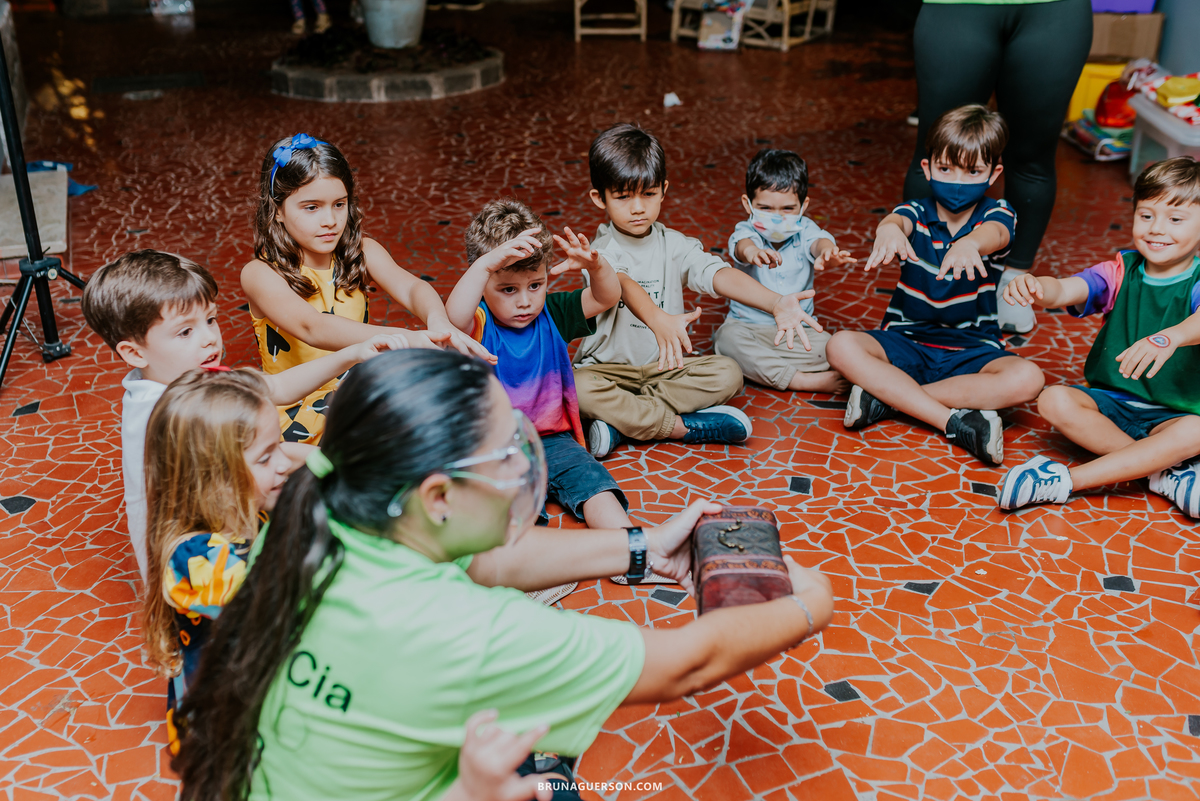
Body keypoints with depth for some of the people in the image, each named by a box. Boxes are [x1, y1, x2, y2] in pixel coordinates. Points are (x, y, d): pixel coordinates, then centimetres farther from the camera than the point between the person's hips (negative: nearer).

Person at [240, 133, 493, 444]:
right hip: (298, 413, -5)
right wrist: (397, 338, -48)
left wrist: (439, 322, -42)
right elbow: (311, 327, -32)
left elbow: (410, 287, -17)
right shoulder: (260, 275, -14)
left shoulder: (362, 253, 1)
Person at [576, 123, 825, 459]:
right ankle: (681, 427, -27)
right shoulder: (602, 249, -12)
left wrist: (776, 302, -38)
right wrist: (658, 320, -58)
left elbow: (717, 274, -18)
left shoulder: (674, 244, 1)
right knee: (577, 388, -34)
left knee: (728, 374, -20)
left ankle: (620, 421, -23)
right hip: (609, 366, -3)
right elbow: (621, 283, -35)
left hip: (666, 366, 4)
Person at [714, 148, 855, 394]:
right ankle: (805, 381, -32)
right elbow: (742, 244, -35)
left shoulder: (804, 230, -5)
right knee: (728, 338, -36)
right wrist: (752, 252, -63)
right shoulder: (747, 232, -10)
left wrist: (827, 252, -57)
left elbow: (819, 241, -29)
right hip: (748, 325, -1)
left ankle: (758, 364, -21)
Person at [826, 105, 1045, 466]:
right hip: (906, 342, 0)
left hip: (974, 351, 0)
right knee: (841, 346, -27)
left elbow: (995, 233, -30)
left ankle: (886, 397, -27)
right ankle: (955, 420, -29)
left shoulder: (994, 214, -3)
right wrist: (889, 229, -56)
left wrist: (970, 243, -56)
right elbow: (897, 219, -28)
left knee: (1027, 379, -30)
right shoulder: (918, 213, -2)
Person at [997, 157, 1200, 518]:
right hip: (1109, 400, 3)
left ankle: (1066, 480, -34)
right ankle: (1164, 470, -24)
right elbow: (1064, 290, -19)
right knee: (1054, 400, -25)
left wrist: (1170, 337, -58)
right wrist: (1037, 288, -44)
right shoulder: (1121, 272, -1)